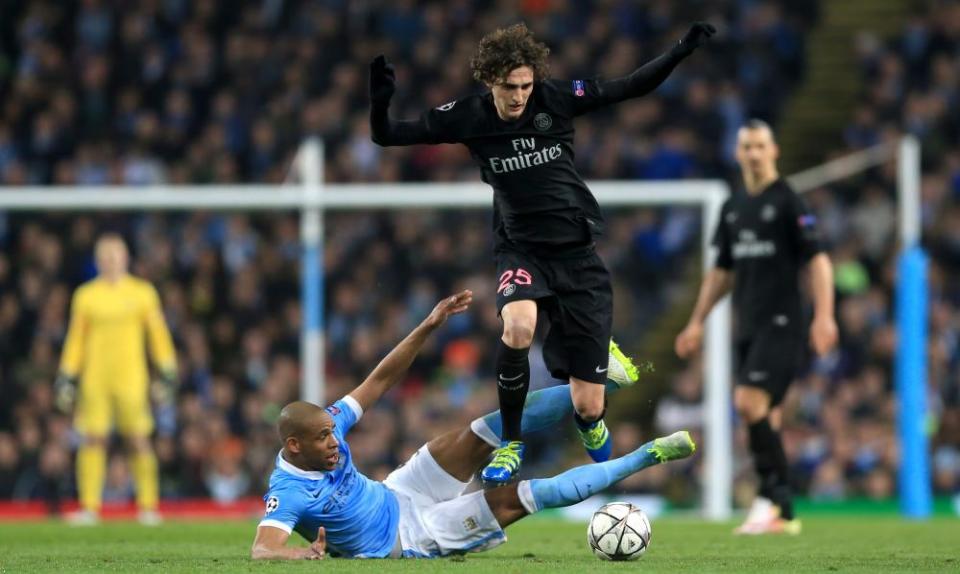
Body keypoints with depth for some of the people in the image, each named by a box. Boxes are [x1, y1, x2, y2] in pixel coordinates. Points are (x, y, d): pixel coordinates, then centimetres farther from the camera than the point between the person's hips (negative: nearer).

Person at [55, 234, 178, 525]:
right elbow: (76, 338, 15)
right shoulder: (85, 296, 9)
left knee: (139, 440, -4)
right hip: (95, 378, 1)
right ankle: (89, 507, -3)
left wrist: (168, 373, 3)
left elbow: (158, 334, 9)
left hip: (131, 378, -1)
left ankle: (148, 506, 3)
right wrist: (66, 377, 10)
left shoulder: (142, 293, 6)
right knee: (92, 440, -5)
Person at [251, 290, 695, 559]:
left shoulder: (327, 427, -11)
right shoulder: (288, 493, -30)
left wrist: (428, 327, -13)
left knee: (483, 434, -12)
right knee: (523, 496, -14)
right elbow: (262, 550, -43)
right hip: (408, 538, -7)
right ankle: (647, 457, -6)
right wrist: (306, 552, -65)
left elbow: (379, 381, -6)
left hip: (396, 494, 7)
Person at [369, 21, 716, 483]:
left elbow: (631, 87, -2)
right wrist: (380, 101, -26)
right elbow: (387, 135, -6)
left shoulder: (556, 99, -8)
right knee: (517, 326, -38)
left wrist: (683, 49, -13)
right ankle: (510, 442, -13)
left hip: (577, 253, 0)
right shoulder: (468, 117, -8)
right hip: (521, 250, 0)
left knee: (588, 409, -5)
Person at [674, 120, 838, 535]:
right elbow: (722, 272, 23)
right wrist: (697, 322, 20)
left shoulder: (788, 202, -5)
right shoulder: (732, 208, 15)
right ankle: (783, 514, 10)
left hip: (781, 324, -7)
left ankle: (772, 494, -13)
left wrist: (824, 315, -19)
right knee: (764, 417, 5)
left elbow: (817, 260, -9)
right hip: (748, 326, 7)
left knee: (749, 401, -20)